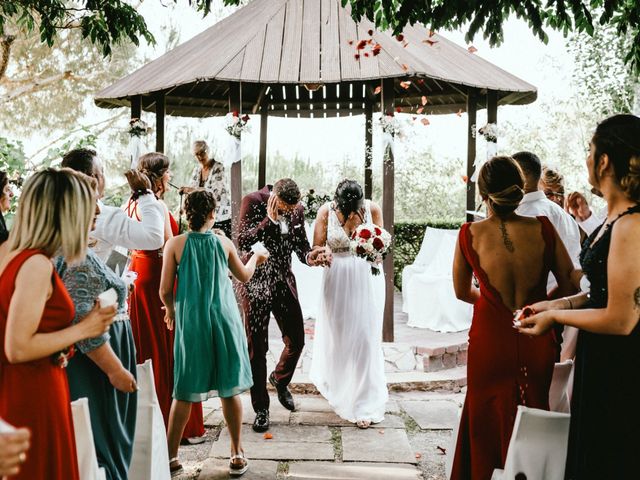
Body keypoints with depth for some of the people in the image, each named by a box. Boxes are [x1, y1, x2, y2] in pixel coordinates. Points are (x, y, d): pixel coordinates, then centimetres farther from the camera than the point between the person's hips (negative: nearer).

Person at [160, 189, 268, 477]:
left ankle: (171, 456, 18)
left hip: (190, 323, -1)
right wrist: (256, 258, 35)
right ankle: (237, 455, 20)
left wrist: (171, 312, 16)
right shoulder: (224, 243, -2)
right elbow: (244, 276, 15)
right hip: (224, 321, 1)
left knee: (184, 393, 11)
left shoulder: (175, 244, -7)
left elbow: (165, 291, -6)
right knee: (229, 389, 10)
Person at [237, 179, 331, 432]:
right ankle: (261, 409, 17)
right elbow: (242, 242, -19)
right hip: (256, 282, -4)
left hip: (283, 281, 4)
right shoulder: (252, 201, -12)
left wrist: (310, 256, -14)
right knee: (257, 347, 4)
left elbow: (301, 245, 8)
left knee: (296, 341, 8)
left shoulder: (297, 210, 2)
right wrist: (270, 219, -25)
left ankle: (280, 379, 41)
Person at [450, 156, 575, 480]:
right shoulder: (543, 229, -11)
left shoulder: (470, 234, -11)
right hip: (537, 343, 1)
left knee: (488, 429, 18)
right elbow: (569, 285, 0)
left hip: (490, 342, -1)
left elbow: (462, 292, 3)